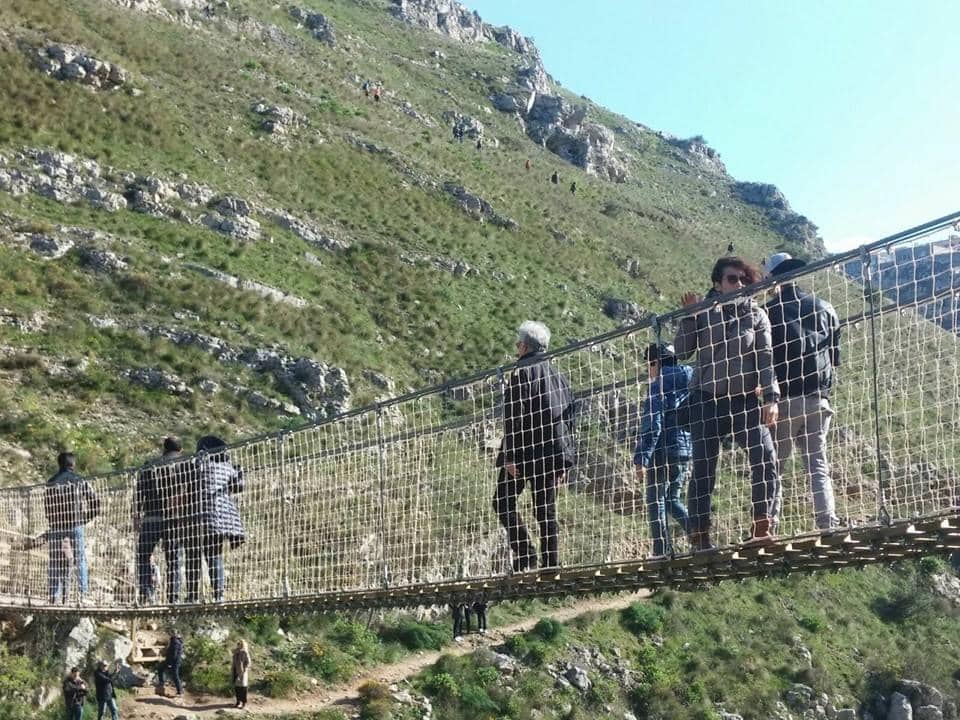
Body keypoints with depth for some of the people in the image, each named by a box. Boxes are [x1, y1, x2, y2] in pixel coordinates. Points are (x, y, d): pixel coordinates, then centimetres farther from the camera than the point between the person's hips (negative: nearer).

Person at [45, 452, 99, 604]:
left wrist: (53, 523, 14)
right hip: (75, 525, -2)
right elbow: (95, 503, -2)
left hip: (56, 527, 2)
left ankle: (54, 595, 3)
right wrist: (86, 518, 9)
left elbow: (47, 507, 6)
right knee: (80, 560, 3)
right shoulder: (79, 481, 2)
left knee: (56, 562, 6)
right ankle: (83, 594, -3)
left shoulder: (51, 482, 8)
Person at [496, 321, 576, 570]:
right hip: (555, 454, 7)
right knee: (546, 509, 8)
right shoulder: (559, 376, 17)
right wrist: (563, 460, 21)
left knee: (503, 502, 2)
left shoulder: (523, 372, -6)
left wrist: (510, 455, -15)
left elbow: (514, 417, -14)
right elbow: (568, 418, 18)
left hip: (528, 452, -7)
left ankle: (524, 553, -10)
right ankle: (551, 563, 4)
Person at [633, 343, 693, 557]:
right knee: (672, 499, 18)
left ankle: (662, 552, -4)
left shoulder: (659, 385, -9)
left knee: (656, 500, 0)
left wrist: (641, 459, -15)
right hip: (686, 449, 7)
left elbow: (652, 426, -15)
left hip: (665, 450, -7)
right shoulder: (686, 383, 14)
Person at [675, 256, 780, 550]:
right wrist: (689, 316, -8)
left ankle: (761, 528, -4)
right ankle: (699, 535, 4)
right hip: (706, 402, -1)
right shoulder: (704, 313, 6)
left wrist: (771, 398, -9)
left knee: (766, 460, -13)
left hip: (745, 399, 1)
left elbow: (766, 359, 1)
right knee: (703, 470, -1)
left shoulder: (756, 315, 8)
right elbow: (681, 351, 0)